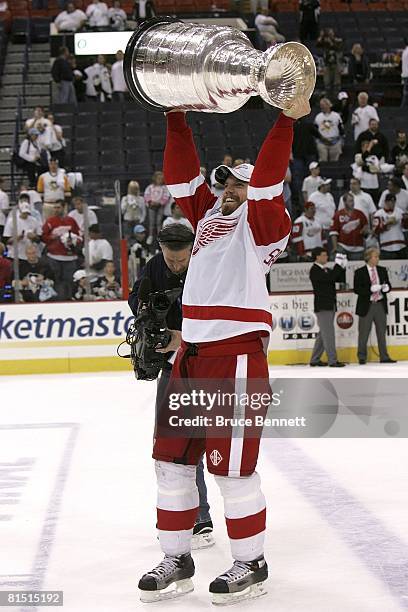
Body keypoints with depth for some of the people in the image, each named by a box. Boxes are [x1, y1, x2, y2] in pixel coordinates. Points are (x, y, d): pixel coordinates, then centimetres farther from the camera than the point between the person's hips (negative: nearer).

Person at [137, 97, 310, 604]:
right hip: (191, 354, 8)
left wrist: (287, 120, -25)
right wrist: (176, 118, 14)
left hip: (236, 356, -8)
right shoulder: (208, 214, 19)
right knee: (172, 457, 9)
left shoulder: (263, 219, 0)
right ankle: (177, 560, 21)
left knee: (230, 465, -4)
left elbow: (267, 179, -15)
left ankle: (251, 565, 11)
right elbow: (182, 175, 19)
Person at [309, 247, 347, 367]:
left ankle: (315, 360, 17)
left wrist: (342, 267, 0)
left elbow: (341, 279, 13)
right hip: (322, 306, -9)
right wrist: (338, 265, -18)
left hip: (330, 306, 9)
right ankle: (332, 360, -9)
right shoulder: (315, 270, -10)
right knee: (329, 334, -9)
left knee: (323, 334, 11)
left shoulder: (327, 270, 16)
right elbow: (330, 278, -24)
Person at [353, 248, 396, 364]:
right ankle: (362, 358, 13)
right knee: (363, 334, 2)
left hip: (380, 305, 4)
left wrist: (386, 287, -9)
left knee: (382, 332, 9)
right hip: (366, 306, -4)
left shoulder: (382, 270, 9)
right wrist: (371, 289, -22)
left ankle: (384, 357, 15)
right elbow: (356, 289, -10)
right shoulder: (359, 272, -5)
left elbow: (388, 284, 15)